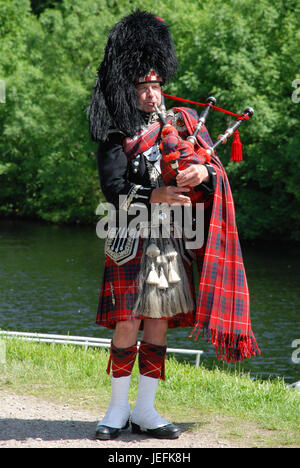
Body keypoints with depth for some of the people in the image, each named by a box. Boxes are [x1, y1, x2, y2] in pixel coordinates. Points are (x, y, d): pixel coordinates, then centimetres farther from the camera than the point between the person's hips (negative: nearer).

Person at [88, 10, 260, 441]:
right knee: (126, 324, -3)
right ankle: (118, 409, 9)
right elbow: (114, 188, -12)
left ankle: (145, 410, 14)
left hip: (172, 243, 4)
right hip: (131, 241, -3)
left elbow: (217, 173, 4)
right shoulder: (116, 137, 0)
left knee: (159, 324, 6)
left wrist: (203, 173, -19)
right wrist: (157, 196, -26)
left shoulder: (182, 121, 10)